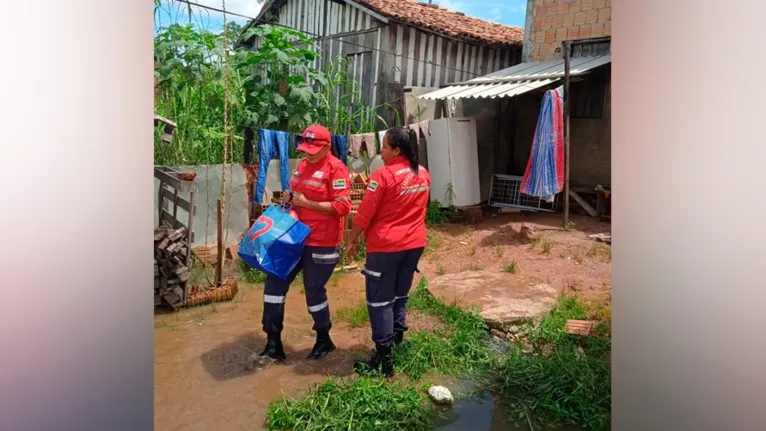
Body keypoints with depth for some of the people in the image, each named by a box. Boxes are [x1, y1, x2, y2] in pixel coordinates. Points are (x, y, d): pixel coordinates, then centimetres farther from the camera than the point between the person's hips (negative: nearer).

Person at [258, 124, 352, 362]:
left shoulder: (336, 168, -14)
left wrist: (307, 203, -22)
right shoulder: (302, 165, 12)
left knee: (314, 290, 4)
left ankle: (324, 340, 28)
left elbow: (343, 207, -21)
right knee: (275, 282, 5)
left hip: (321, 243, -8)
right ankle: (273, 342, 16)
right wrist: (289, 197, 3)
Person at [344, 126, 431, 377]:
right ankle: (397, 333, 30)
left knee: (380, 300, 1)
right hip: (415, 243, 7)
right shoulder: (423, 174, 5)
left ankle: (384, 358, 5)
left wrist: (351, 241, -2)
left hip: (386, 246, -7)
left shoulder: (384, 175, -16)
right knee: (400, 294, 20)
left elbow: (364, 214, -13)